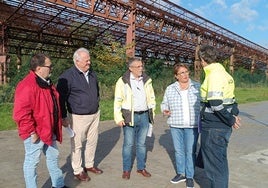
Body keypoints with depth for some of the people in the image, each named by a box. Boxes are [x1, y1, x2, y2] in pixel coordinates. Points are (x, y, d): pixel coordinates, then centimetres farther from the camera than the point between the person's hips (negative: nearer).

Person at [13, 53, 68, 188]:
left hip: (48, 131, 10)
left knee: (53, 157, 20)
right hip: (35, 134, -10)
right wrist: (31, 132, -22)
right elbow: (20, 114, -28)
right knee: (32, 161, 8)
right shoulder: (27, 86, -24)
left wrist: (55, 127, 17)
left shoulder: (46, 83, 7)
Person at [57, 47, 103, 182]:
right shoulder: (68, 76, -14)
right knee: (77, 145, 6)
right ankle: (78, 171, 22)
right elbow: (61, 98, -12)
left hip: (94, 115, 7)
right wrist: (64, 117, -11)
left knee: (92, 141, 16)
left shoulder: (92, 73, 7)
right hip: (78, 117, -6)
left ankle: (89, 165, 35)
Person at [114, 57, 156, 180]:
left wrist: (152, 113, 8)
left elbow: (151, 98, 12)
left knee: (141, 143, 13)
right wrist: (118, 118, -10)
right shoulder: (123, 81, -7)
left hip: (144, 116, 4)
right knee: (128, 144, 5)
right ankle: (126, 169, 21)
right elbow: (117, 101, -6)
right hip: (129, 116, -3)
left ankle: (141, 168, 28)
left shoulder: (147, 80, 6)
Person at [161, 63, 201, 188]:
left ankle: (190, 176, 20)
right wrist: (164, 111, -9)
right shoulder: (170, 89, 4)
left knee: (190, 151, 3)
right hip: (175, 125, 2)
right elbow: (164, 104, 11)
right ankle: (181, 173, 30)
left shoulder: (197, 87, 0)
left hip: (192, 126, -2)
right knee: (178, 150, 12)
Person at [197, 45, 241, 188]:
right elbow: (230, 98, 17)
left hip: (213, 127, -9)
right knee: (220, 161, 23)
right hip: (222, 126, 10)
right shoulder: (222, 72, 11)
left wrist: (231, 120, -15)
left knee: (214, 164, 5)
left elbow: (216, 103, -27)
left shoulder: (214, 75, -19)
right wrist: (234, 114, 8)